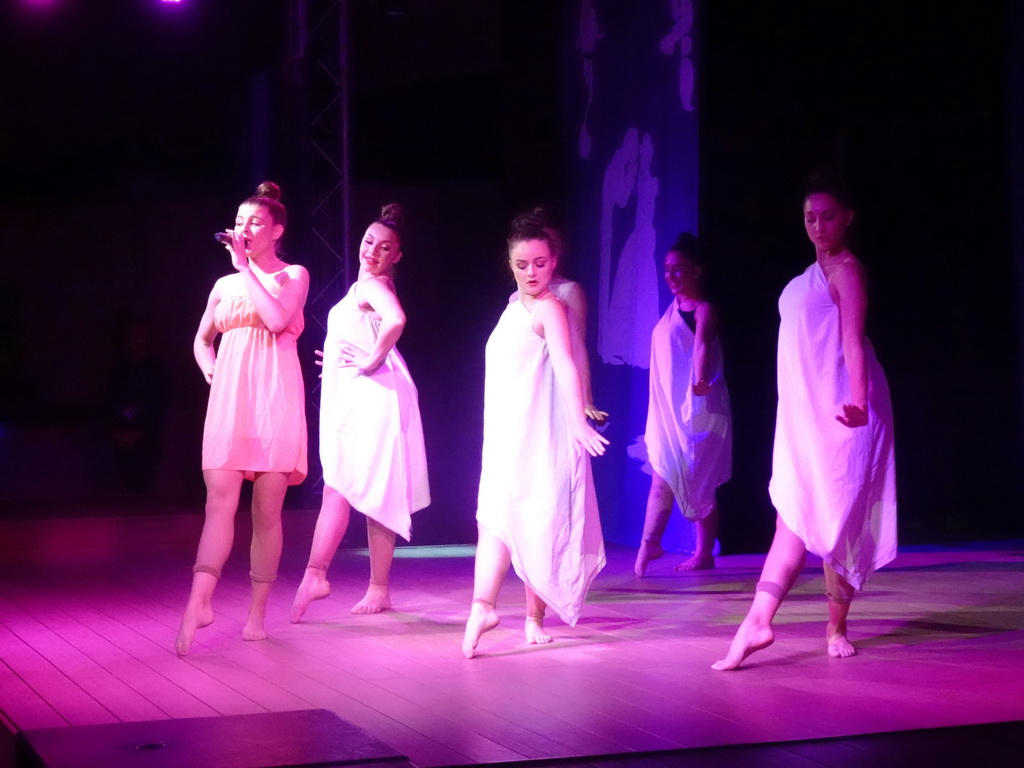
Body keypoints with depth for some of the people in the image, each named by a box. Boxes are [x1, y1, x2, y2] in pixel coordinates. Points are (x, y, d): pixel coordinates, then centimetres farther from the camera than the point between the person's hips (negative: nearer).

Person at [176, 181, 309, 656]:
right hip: (229, 399, 3)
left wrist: (245, 267, -9)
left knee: (267, 512, -1)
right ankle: (198, 605, -22)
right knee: (220, 501, -11)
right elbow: (201, 339, 28)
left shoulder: (293, 276, 6)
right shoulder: (225, 285, 17)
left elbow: (278, 319, -14)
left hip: (274, 398, -3)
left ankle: (257, 615, 5)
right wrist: (209, 367, 8)